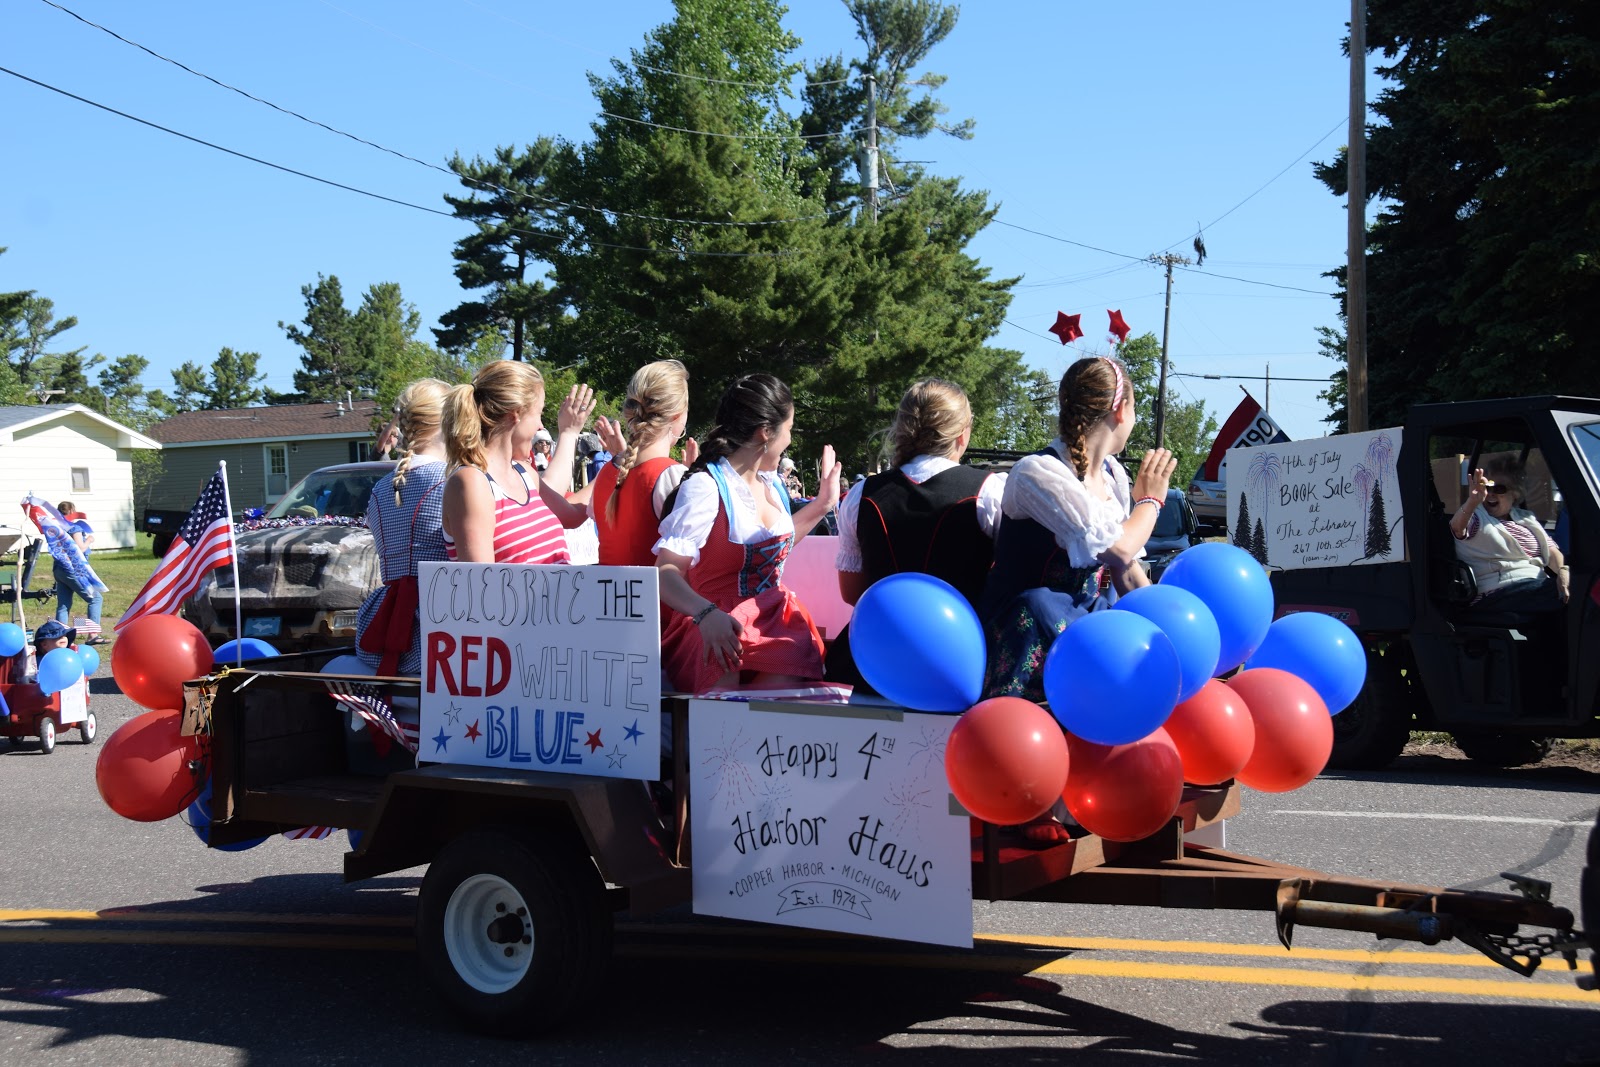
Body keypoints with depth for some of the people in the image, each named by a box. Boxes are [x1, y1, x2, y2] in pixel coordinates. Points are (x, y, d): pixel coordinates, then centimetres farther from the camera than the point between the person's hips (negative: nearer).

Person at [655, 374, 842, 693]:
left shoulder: (771, 484, 14)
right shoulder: (705, 487, -12)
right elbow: (666, 572, -20)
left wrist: (822, 504, 33)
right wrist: (706, 613, -38)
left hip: (777, 627, 6)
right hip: (722, 633, -6)